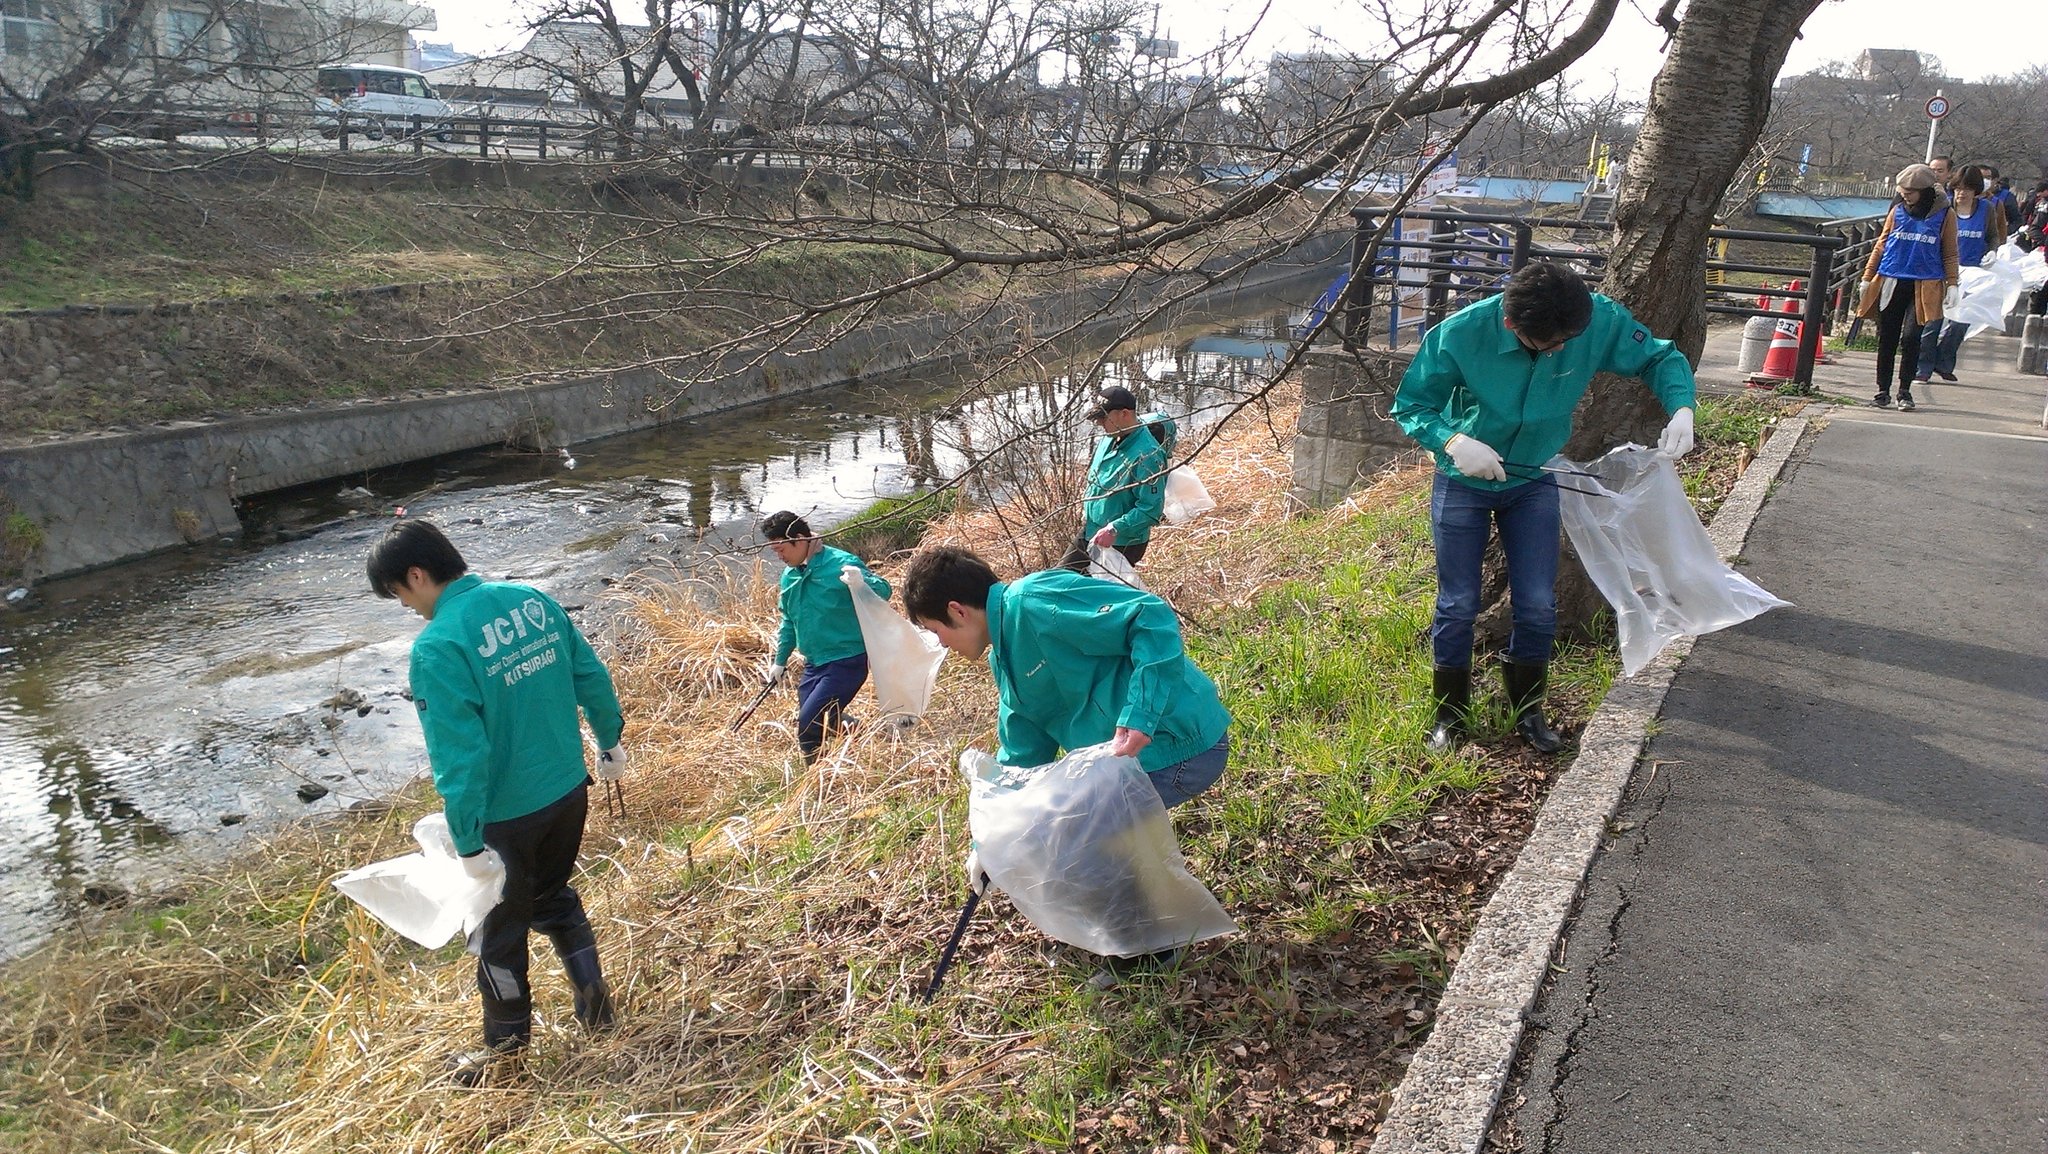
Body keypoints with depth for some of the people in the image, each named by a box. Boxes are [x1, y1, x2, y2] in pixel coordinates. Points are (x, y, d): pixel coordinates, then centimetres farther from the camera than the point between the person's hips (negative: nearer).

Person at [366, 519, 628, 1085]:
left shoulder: (437, 647, -24)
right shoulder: (532, 599, -4)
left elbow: (459, 755, -24)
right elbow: (592, 676, 4)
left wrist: (468, 842, -16)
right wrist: (610, 742, 18)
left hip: (506, 814, -5)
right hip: (569, 789, 6)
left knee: (498, 930, 16)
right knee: (554, 894, 29)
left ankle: (506, 1049, 34)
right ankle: (595, 999, 35)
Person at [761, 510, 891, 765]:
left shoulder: (841, 564, -17)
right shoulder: (789, 576, 7)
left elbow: (883, 591, -23)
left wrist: (860, 580, -45)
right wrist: (780, 661, 24)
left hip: (847, 662, -9)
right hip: (814, 664, 9)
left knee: (808, 724, -16)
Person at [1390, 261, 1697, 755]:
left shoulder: (1598, 320, -22)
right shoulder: (1461, 334, -29)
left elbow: (1661, 358, -7)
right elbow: (1409, 405, -18)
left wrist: (1681, 408, -28)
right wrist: (1452, 440, -37)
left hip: (1534, 482, 2)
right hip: (1464, 481, -2)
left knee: (1538, 606, 4)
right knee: (1458, 605, 5)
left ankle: (1528, 713, 27)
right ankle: (1449, 718, 24)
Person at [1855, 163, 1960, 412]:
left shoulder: (1944, 215, 3)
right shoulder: (1898, 211, 7)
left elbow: (1950, 254, 7)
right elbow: (1881, 245, 13)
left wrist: (1952, 284, 0)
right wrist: (1868, 277, 11)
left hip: (1924, 286, -2)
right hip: (1891, 283, 2)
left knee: (1911, 338, -9)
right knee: (1887, 339, 4)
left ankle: (1905, 391, 3)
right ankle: (1883, 390, 14)